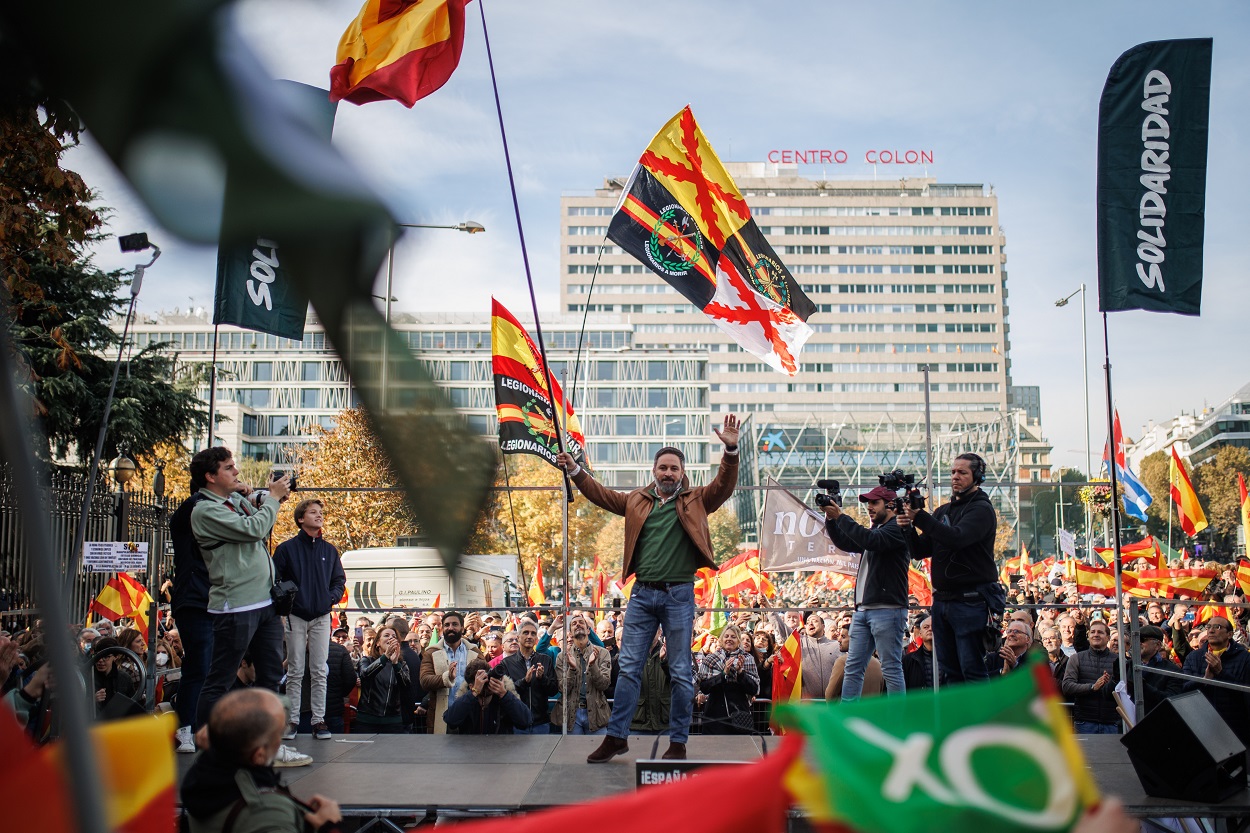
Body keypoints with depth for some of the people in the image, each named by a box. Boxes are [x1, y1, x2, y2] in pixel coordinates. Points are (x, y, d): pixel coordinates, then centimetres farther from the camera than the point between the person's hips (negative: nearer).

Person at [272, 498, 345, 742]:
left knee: (320, 671, 2)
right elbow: (274, 580, -2)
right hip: (295, 617, -2)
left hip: (321, 617, 2)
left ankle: (319, 720, 6)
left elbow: (339, 580, 12)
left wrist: (331, 597, -5)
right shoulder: (286, 548, 0)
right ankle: (292, 720, 8)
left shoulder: (329, 550, 10)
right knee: (295, 671, 2)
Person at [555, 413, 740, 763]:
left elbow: (724, 485, -9)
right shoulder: (638, 500, 12)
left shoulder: (695, 500, 3)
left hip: (679, 594, -3)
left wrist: (731, 451, -24)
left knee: (681, 672, 4)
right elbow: (602, 496, 19)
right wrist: (576, 471, 12)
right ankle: (616, 737, 14)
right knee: (628, 667, 6)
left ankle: (678, 743, 13)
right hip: (642, 593, 3)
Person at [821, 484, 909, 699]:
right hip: (863, 609, 9)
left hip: (887, 609, -9)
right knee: (853, 667, 6)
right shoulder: (876, 528, 23)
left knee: (891, 668, -5)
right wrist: (831, 520, 9)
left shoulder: (897, 528, -7)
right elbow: (846, 543, 24)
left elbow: (871, 541, -23)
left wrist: (840, 517, -18)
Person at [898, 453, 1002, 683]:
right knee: (949, 670, 8)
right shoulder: (943, 511, 18)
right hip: (942, 601, 7)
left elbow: (956, 538, -23)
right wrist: (908, 528, -6)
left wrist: (920, 516, -26)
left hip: (971, 601, -7)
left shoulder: (982, 509, -4)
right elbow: (921, 551, 13)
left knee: (972, 669, -8)